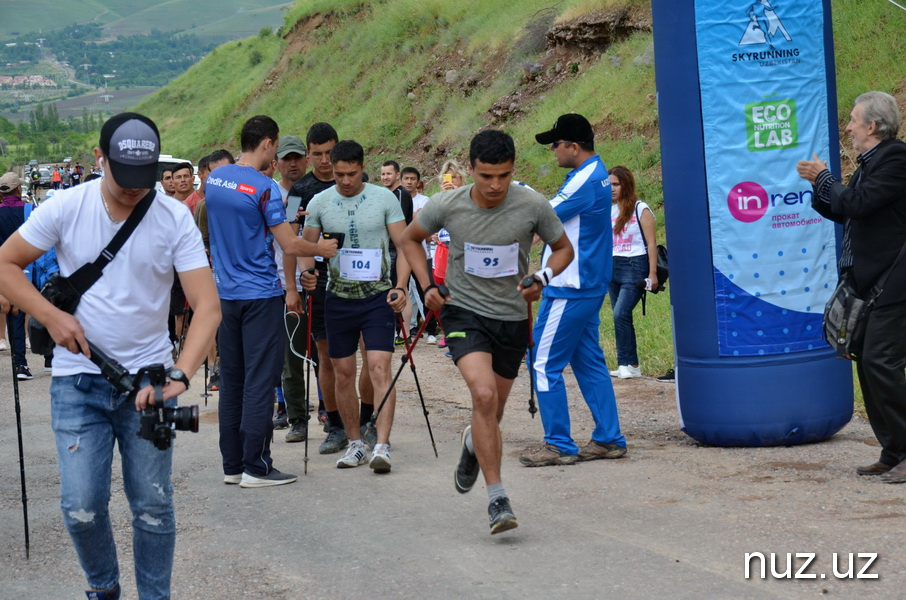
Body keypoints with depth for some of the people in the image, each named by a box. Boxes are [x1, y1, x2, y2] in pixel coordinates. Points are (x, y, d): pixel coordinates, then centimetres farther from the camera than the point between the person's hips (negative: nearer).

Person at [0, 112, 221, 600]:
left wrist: (178, 376, -28)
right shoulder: (66, 207, -7)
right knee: (81, 507, -5)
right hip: (78, 380, 0)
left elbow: (208, 307, -14)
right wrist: (50, 315, -11)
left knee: (153, 507, 2)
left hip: (148, 380, 0)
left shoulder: (175, 219, -9)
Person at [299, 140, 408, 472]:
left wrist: (400, 286, -15)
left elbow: (403, 245, -1)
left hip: (378, 296, -3)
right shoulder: (320, 203, 3)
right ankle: (355, 444, 19)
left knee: (380, 369, -13)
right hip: (339, 298, 3)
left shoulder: (384, 198, -2)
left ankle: (382, 446, -17)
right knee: (343, 374, 7)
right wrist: (305, 274, -13)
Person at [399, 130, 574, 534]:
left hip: (513, 318, 2)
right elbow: (410, 238, 10)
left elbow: (563, 248, 5)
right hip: (464, 312, -2)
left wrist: (543, 278, -14)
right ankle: (496, 498, -19)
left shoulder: (533, 206, -12)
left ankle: (474, 446, 51)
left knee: (493, 413, 13)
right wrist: (427, 286, -2)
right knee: (484, 395, -24)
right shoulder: (447, 206, -11)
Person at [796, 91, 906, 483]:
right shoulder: (869, 162, 16)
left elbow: (857, 203, -22)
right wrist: (818, 185, 7)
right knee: (868, 363, 10)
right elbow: (845, 212, 19)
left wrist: (823, 178, -7)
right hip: (869, 281, 10)